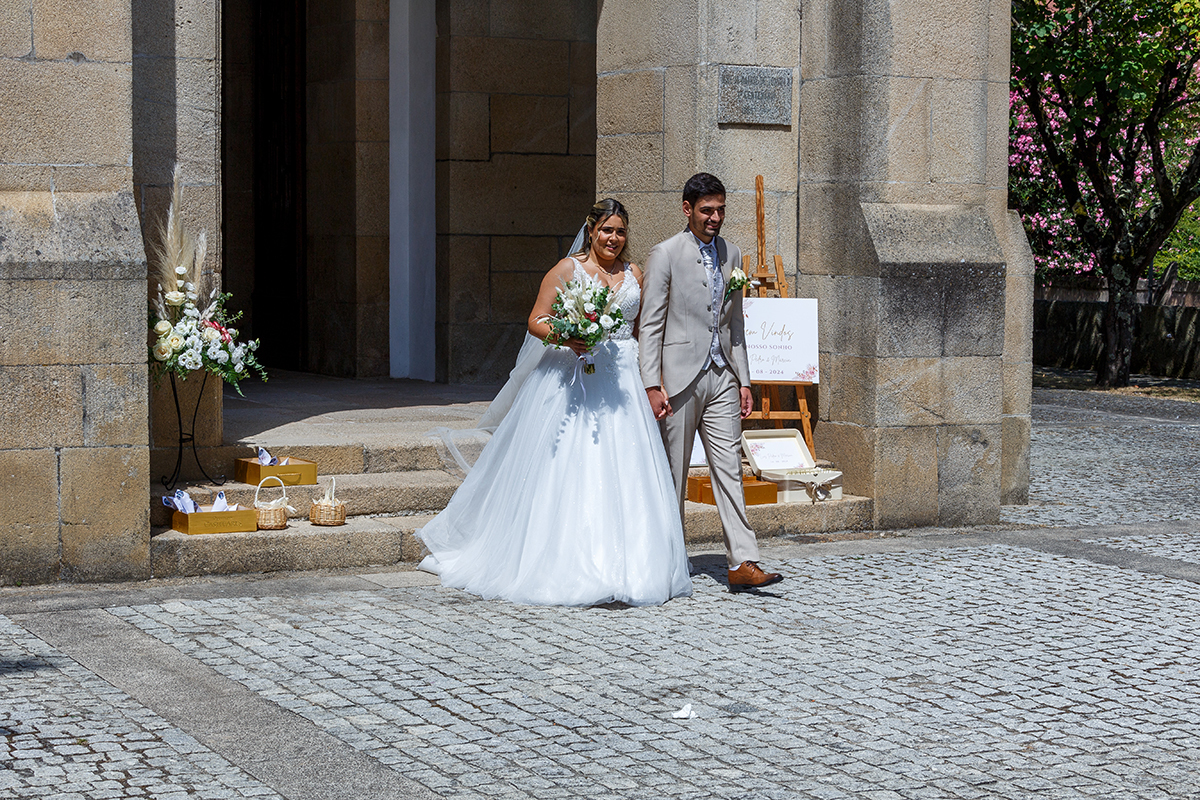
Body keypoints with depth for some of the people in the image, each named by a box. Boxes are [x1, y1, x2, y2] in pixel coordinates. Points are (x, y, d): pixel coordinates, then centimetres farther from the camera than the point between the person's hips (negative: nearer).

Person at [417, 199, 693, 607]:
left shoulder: (634, 275, 14)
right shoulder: (567, 269, 0)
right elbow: (536, 321, -3)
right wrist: (564, 338, -22)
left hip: (622, 383, 4)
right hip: (573, 382, -4)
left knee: (623, 476, -1)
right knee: (568, 470, -7)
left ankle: (623, 566, 5)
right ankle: (568, 566, -1)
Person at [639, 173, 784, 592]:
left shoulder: (731, 254, 13)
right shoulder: (665, 254, -5)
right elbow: (650, 324, -7)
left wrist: (743, 380, 13)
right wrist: (652, 386, -13)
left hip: (722, 377, 5)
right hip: (681, 377, -5)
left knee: (729, 470, 0)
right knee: (672, 473, 3)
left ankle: (742, 563, -4)